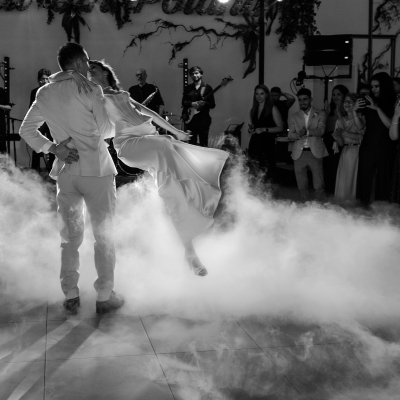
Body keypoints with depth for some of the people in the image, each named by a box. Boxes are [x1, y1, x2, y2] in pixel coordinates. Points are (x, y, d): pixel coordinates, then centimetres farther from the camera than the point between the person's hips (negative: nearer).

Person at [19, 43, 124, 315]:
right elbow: (106, 130, -5)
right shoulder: (90, 90, -9)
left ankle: (71, 298, 16)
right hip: (96, 170, -5)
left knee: (70, 237, 13)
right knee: (103, 235, 6)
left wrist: (52, 148, 1)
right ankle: (104, 297, 10)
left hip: (66, 173, 5)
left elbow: (27, 129, 10)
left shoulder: (44, 94, 7)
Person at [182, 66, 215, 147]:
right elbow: (183, 102, 7)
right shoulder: (188, 88, 12)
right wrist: (191, 104, -11)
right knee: (191, 144, 5)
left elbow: (212, 104, -1)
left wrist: (204, 103, -19)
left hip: (203, 119, -3)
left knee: (203, 144, -2)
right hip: (190, 119, 3)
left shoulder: (207, 88, 2)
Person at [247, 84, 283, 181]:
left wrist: (264, 129, -12)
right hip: (254, 144, 5)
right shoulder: (253, 110, 17)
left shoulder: (272, 109, 1)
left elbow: (280, 128, -2)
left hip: (267, 145, -5)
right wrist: (251, 130, 8)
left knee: (267, 175, -14)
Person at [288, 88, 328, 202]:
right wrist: (298, 135, -22)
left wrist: (307, 132, -27)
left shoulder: (320, 114, 6)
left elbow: (321, 131, -8)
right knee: (302, 186, 7)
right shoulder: (294, 117, 13)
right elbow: (290, 135, 2)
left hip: (315, 152, -2)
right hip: (299, 153, 2)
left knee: (319, 185, -1)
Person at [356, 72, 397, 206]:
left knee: (382, 180, -4)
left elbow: (390, 124, -13)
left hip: (384, 149, -3)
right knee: (365, 180, -2)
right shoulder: (369, 104, 12)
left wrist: (377, 108, -16)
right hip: (367, 148, 3)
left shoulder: (393, 104, 1)